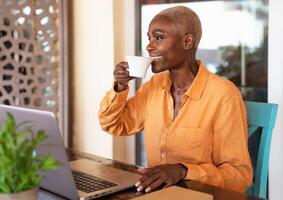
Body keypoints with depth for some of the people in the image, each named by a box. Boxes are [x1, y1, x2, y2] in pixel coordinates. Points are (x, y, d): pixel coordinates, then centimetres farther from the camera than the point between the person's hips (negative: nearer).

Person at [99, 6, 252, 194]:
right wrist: (120, 86, -2)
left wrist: (183, 171, -26)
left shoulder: (223, 94, -15)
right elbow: (112, 125, 14)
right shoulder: (154, 85, 5)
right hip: (156, 192, 4)